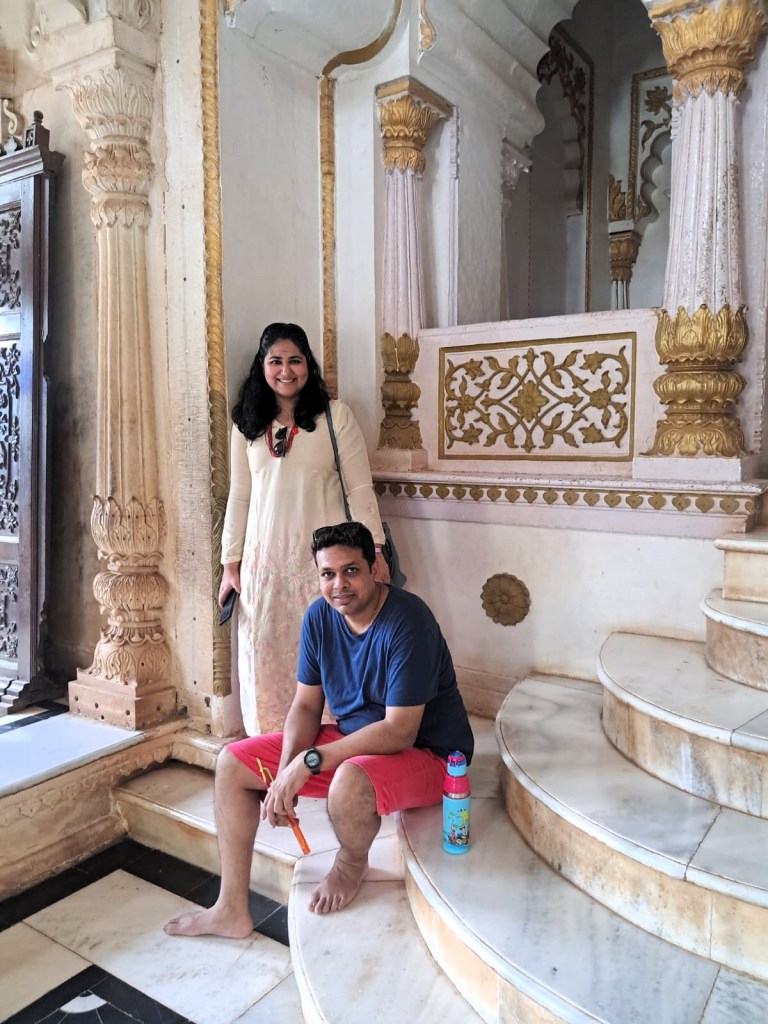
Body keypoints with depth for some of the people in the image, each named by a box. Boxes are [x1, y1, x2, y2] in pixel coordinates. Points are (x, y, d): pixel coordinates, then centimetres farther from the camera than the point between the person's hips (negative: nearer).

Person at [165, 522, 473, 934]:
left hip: (425, 752, -7)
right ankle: (232, 910, 11)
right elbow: (306, 705, 0)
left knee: (349, 784, -40)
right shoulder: (319, 616, -6)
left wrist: (310, 762, -28)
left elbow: (399, 732, -29)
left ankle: (352, 863, -2)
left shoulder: (406, 621, -27)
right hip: (352, 740, 7)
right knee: (233, 763, 1)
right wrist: (284, 773, -16)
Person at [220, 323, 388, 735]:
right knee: (264, 654, 7)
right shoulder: (246, 425, 9)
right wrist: (230, 562, 9)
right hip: (264, 557, 3)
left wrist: (373, 551, -8)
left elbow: (360, 488, -3)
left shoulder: (335, 415, -1)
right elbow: (238, 497, 11)